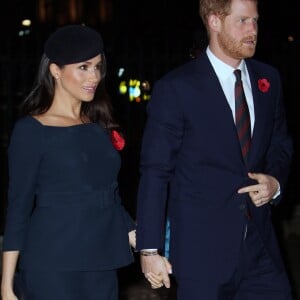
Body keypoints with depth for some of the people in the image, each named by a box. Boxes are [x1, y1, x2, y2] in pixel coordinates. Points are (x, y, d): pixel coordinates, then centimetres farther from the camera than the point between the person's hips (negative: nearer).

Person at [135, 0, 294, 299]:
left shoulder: (268, 78, 8)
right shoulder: (175, 88, -9)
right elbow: (154, 172, -8)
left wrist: (276, 181, -2)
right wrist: (149, 249, -10)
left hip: (260, 245, 5)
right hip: (202, 249, -5)